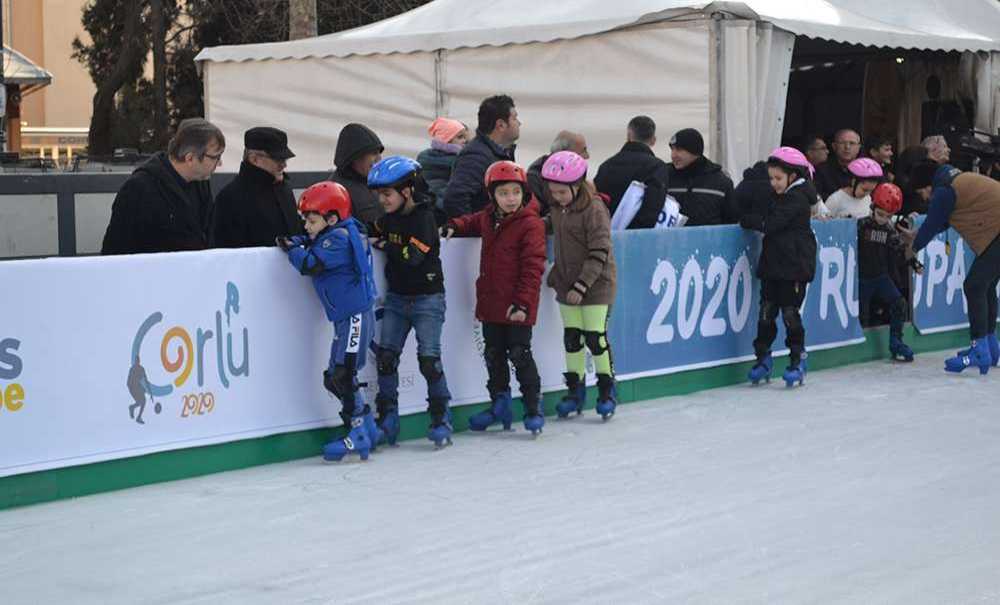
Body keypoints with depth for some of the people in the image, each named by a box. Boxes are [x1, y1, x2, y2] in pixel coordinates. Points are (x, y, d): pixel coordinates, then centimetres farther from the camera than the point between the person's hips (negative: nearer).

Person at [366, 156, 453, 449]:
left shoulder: (423, 218, -15)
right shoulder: (388, 218, 7)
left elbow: (413, 256, -23)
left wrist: (383, 246, -14)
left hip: (427, 298, -7)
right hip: (396, 298, 7)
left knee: (429, 359, -8)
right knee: (386, 355, -1)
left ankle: (441, 419, 2)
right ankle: (388, 417, 7)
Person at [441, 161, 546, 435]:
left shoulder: (531, 225, -14)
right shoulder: (488, 218, 7)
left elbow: (532, 268, -17)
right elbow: (473, 222, 32)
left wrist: (523, 303, -20)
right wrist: (453, 227, 11)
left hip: (517, 307, -7)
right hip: (490, 304, 7)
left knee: (520, 355, -3)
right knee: (493, 355, 15)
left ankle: (533, 408, 7)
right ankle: (499, 405, 27)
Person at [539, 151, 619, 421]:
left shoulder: (594, 209, -17)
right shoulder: (557, 209, 6)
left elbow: (598, 254, -19)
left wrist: (581, 285, -21)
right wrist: (555, 275, 14)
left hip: (595, 284, -7)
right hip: (567, 285, 7)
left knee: (595, 336, -4)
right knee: (571, 338, 8)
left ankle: (607, 390, 9)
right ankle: (575, 389, 18)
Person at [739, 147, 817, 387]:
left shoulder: (797, 199, -12)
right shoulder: (782, 197, 18)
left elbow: (770, 224, -18)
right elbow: (769, 223, 16)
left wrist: (746, 220, -9)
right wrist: (750, 219, 1)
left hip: (794, 267, -8)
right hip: (773, 264, 8)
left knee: (790, 311, -4)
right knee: (767, 309, 6)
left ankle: (797, 360, 5)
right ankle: (763, 358, 12)